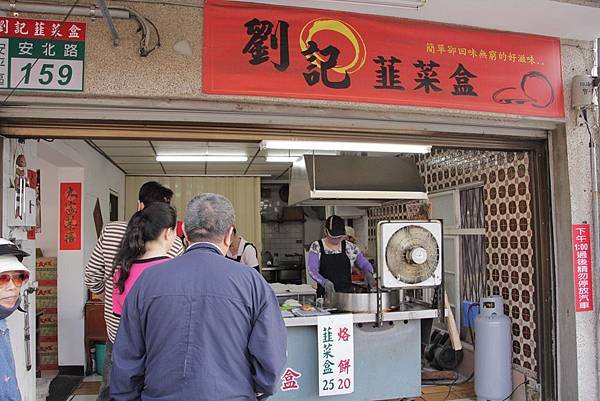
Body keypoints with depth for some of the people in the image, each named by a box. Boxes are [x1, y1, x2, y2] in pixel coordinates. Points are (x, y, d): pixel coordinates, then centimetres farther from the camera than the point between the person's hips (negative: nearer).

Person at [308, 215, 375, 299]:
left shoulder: (350, 247, 6)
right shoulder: (316, 247, 0)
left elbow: (365, 264, 12)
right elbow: (312, 270, -8)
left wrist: (368, 273, -11)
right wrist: (325, 282, -26)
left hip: (347, 294, 1)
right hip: (325, 295, -1)